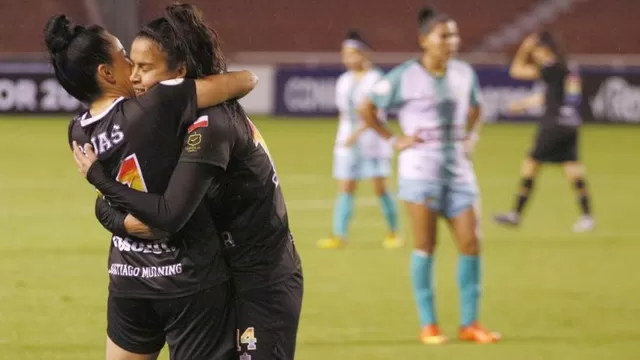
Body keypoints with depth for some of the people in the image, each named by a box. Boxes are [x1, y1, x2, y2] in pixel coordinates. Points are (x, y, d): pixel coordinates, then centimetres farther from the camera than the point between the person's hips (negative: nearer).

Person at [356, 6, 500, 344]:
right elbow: (366, 109, 0)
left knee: (470, 244, -1)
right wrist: (394, 139, -4)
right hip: (421, 168, -5)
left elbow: (474, 110, 27)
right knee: (425, 246, -4)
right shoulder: (404, 76, -7)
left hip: (458, 169, 5)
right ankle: (428, 325, 3)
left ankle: (469, 323, 8)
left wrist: (470, 137, 11)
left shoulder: (464, 73, 8)